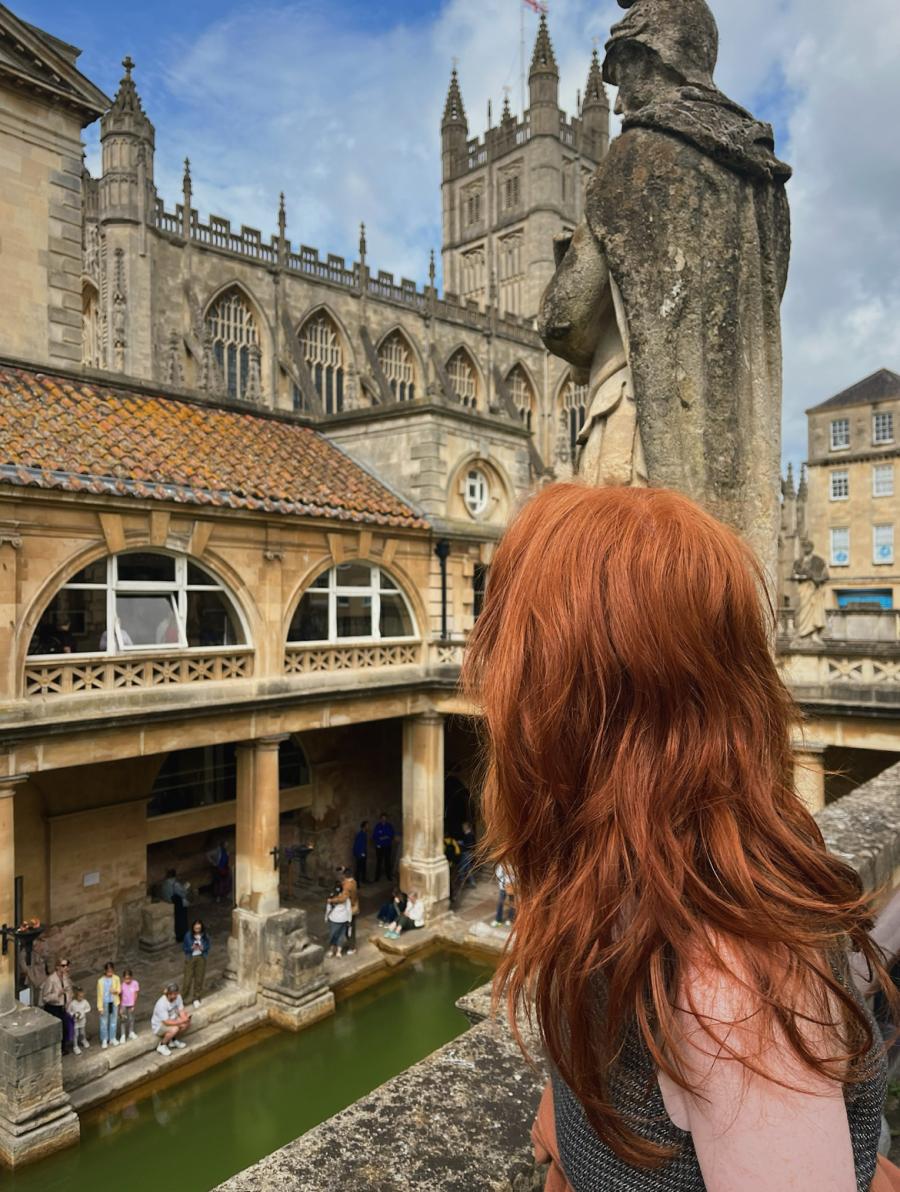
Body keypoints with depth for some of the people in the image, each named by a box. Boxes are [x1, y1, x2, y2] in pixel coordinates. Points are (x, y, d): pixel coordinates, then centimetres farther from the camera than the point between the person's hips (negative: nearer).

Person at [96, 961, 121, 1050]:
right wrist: (100, 1007, -9)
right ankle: (104, 1040, 26)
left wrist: (116, 991, -24)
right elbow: (99, 994, -11)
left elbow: (119, 990, 0)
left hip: (114, 1003, 3)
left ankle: (113, 1038, 31)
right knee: (104, 1022, 9)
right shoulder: (101, 981, -16)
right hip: (105, 1003, -2)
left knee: (114, 1021, 15)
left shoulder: (116, 978, -8)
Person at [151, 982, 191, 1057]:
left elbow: (181, 1011, -9)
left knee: (187, 1023, -15)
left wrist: (185, 1018, -31)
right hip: (158, 1026, -6)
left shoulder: (178, 997, -13)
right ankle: (161, 1046, -6)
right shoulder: (161, 1004, -33)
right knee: (175, 1029, -33)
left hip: (171, 1020, 7)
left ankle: (174, 1040, 10)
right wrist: (181, 1021, -36)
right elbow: (167, 1022, -33)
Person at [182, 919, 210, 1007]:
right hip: (190, 958, -1)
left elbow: (208, 947, 0)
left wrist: (202, 948, -21)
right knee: (188, 978, 3)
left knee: (199, 978, 9)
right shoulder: (188, 935, -14)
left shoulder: (205, 935, -9)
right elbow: (184, 947, -5)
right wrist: (192, 948, -24)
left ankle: (197, 998, 24)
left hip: (201, 958, 1)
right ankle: (184, 997, 25)